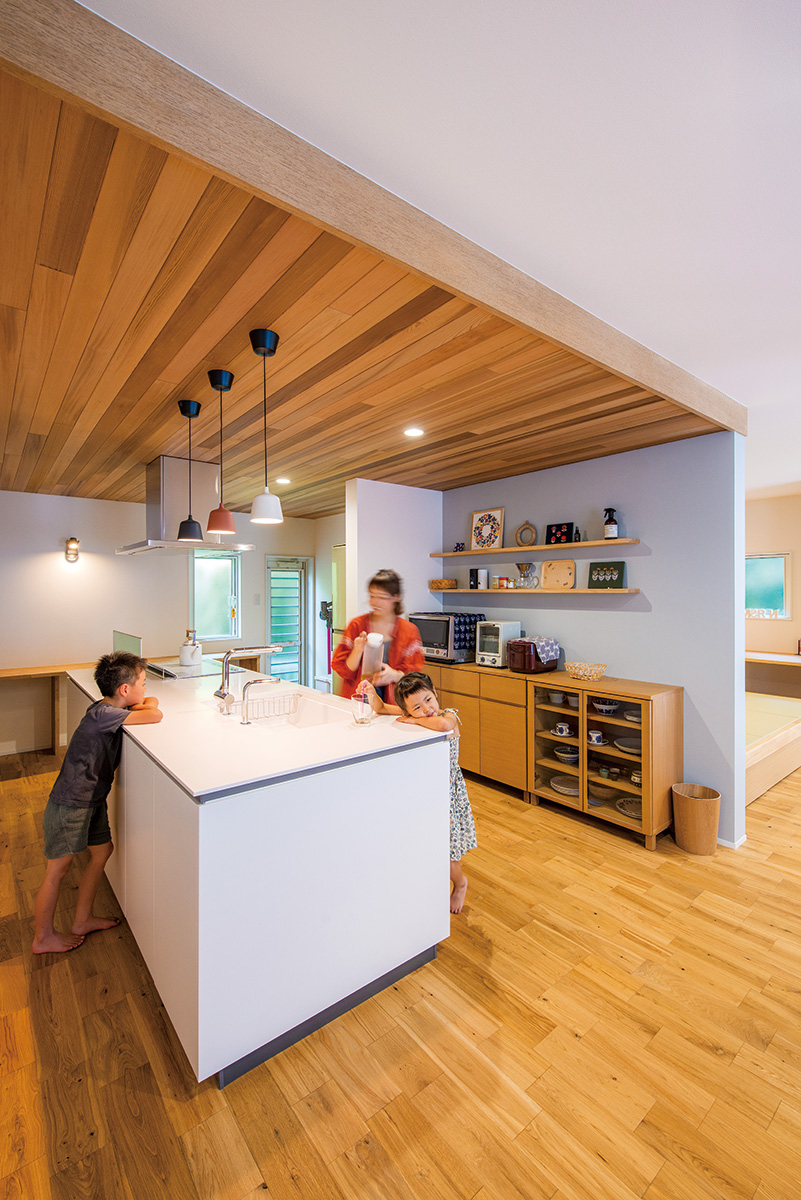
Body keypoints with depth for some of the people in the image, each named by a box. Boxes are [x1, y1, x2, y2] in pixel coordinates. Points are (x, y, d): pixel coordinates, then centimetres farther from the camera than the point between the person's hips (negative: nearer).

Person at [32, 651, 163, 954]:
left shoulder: (110, 709, -2)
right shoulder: (102, 714, -30)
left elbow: (152, 701, 12)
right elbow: (155, 715, -37)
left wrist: (141, 705, -9)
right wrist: (147, 709, -16)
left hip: (93, 799, 9)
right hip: (69, 804, -9)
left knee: (102, 852, 18)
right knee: (58, 869, 10)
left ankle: (82, 920, 36)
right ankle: (43, 938, 31)